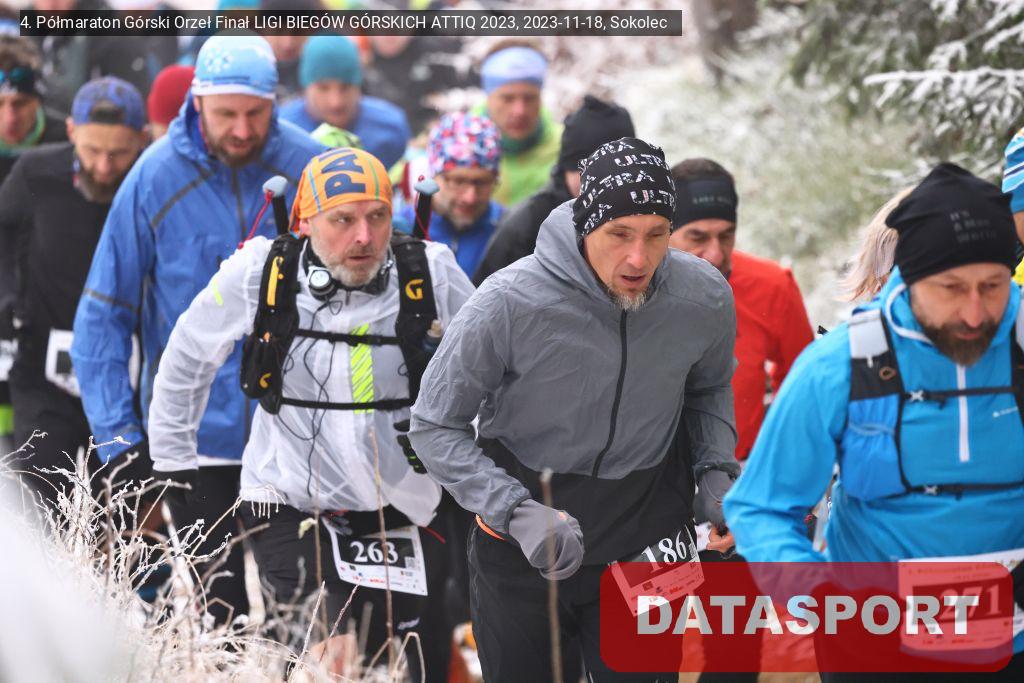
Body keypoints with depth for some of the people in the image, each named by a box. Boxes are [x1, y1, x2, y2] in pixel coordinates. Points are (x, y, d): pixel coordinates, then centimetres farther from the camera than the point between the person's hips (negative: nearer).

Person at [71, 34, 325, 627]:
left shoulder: (311, 169, -5)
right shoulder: (156, 178, -7)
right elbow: (104, 314, -2)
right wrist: (118, 433, -8)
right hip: (195, 437, -1)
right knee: (216, 613, 5)